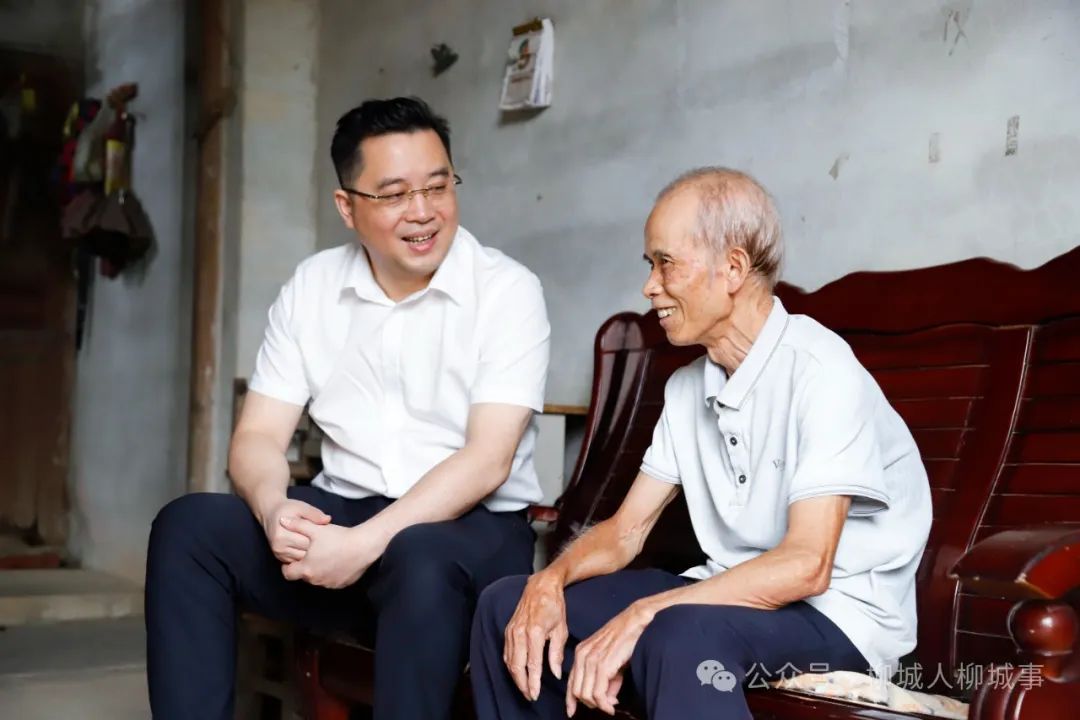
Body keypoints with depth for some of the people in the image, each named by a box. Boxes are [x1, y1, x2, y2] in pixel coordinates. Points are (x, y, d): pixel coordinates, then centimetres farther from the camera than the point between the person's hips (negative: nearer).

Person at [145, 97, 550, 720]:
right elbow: (258, 436, 2)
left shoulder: (508, 290, -8)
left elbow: (487, 458, -17)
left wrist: (367, 543, -28)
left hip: (472, 527, -4)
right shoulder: (311, 287, 5)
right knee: (188, 526, -18)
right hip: (340, 513, 4)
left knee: (419, 559, -37)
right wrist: (274, 508, -22)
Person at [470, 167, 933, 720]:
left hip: (839, 611, -7)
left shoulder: (819, 370, -18)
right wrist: (551, 581, -14)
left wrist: (639, 617, -30)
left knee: (678, 635, -39)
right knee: (508, 604, -1)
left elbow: (807, 565, -25)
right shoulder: (687, 387, 7)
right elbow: (625, 530, 7)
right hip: (733, 596, 8)